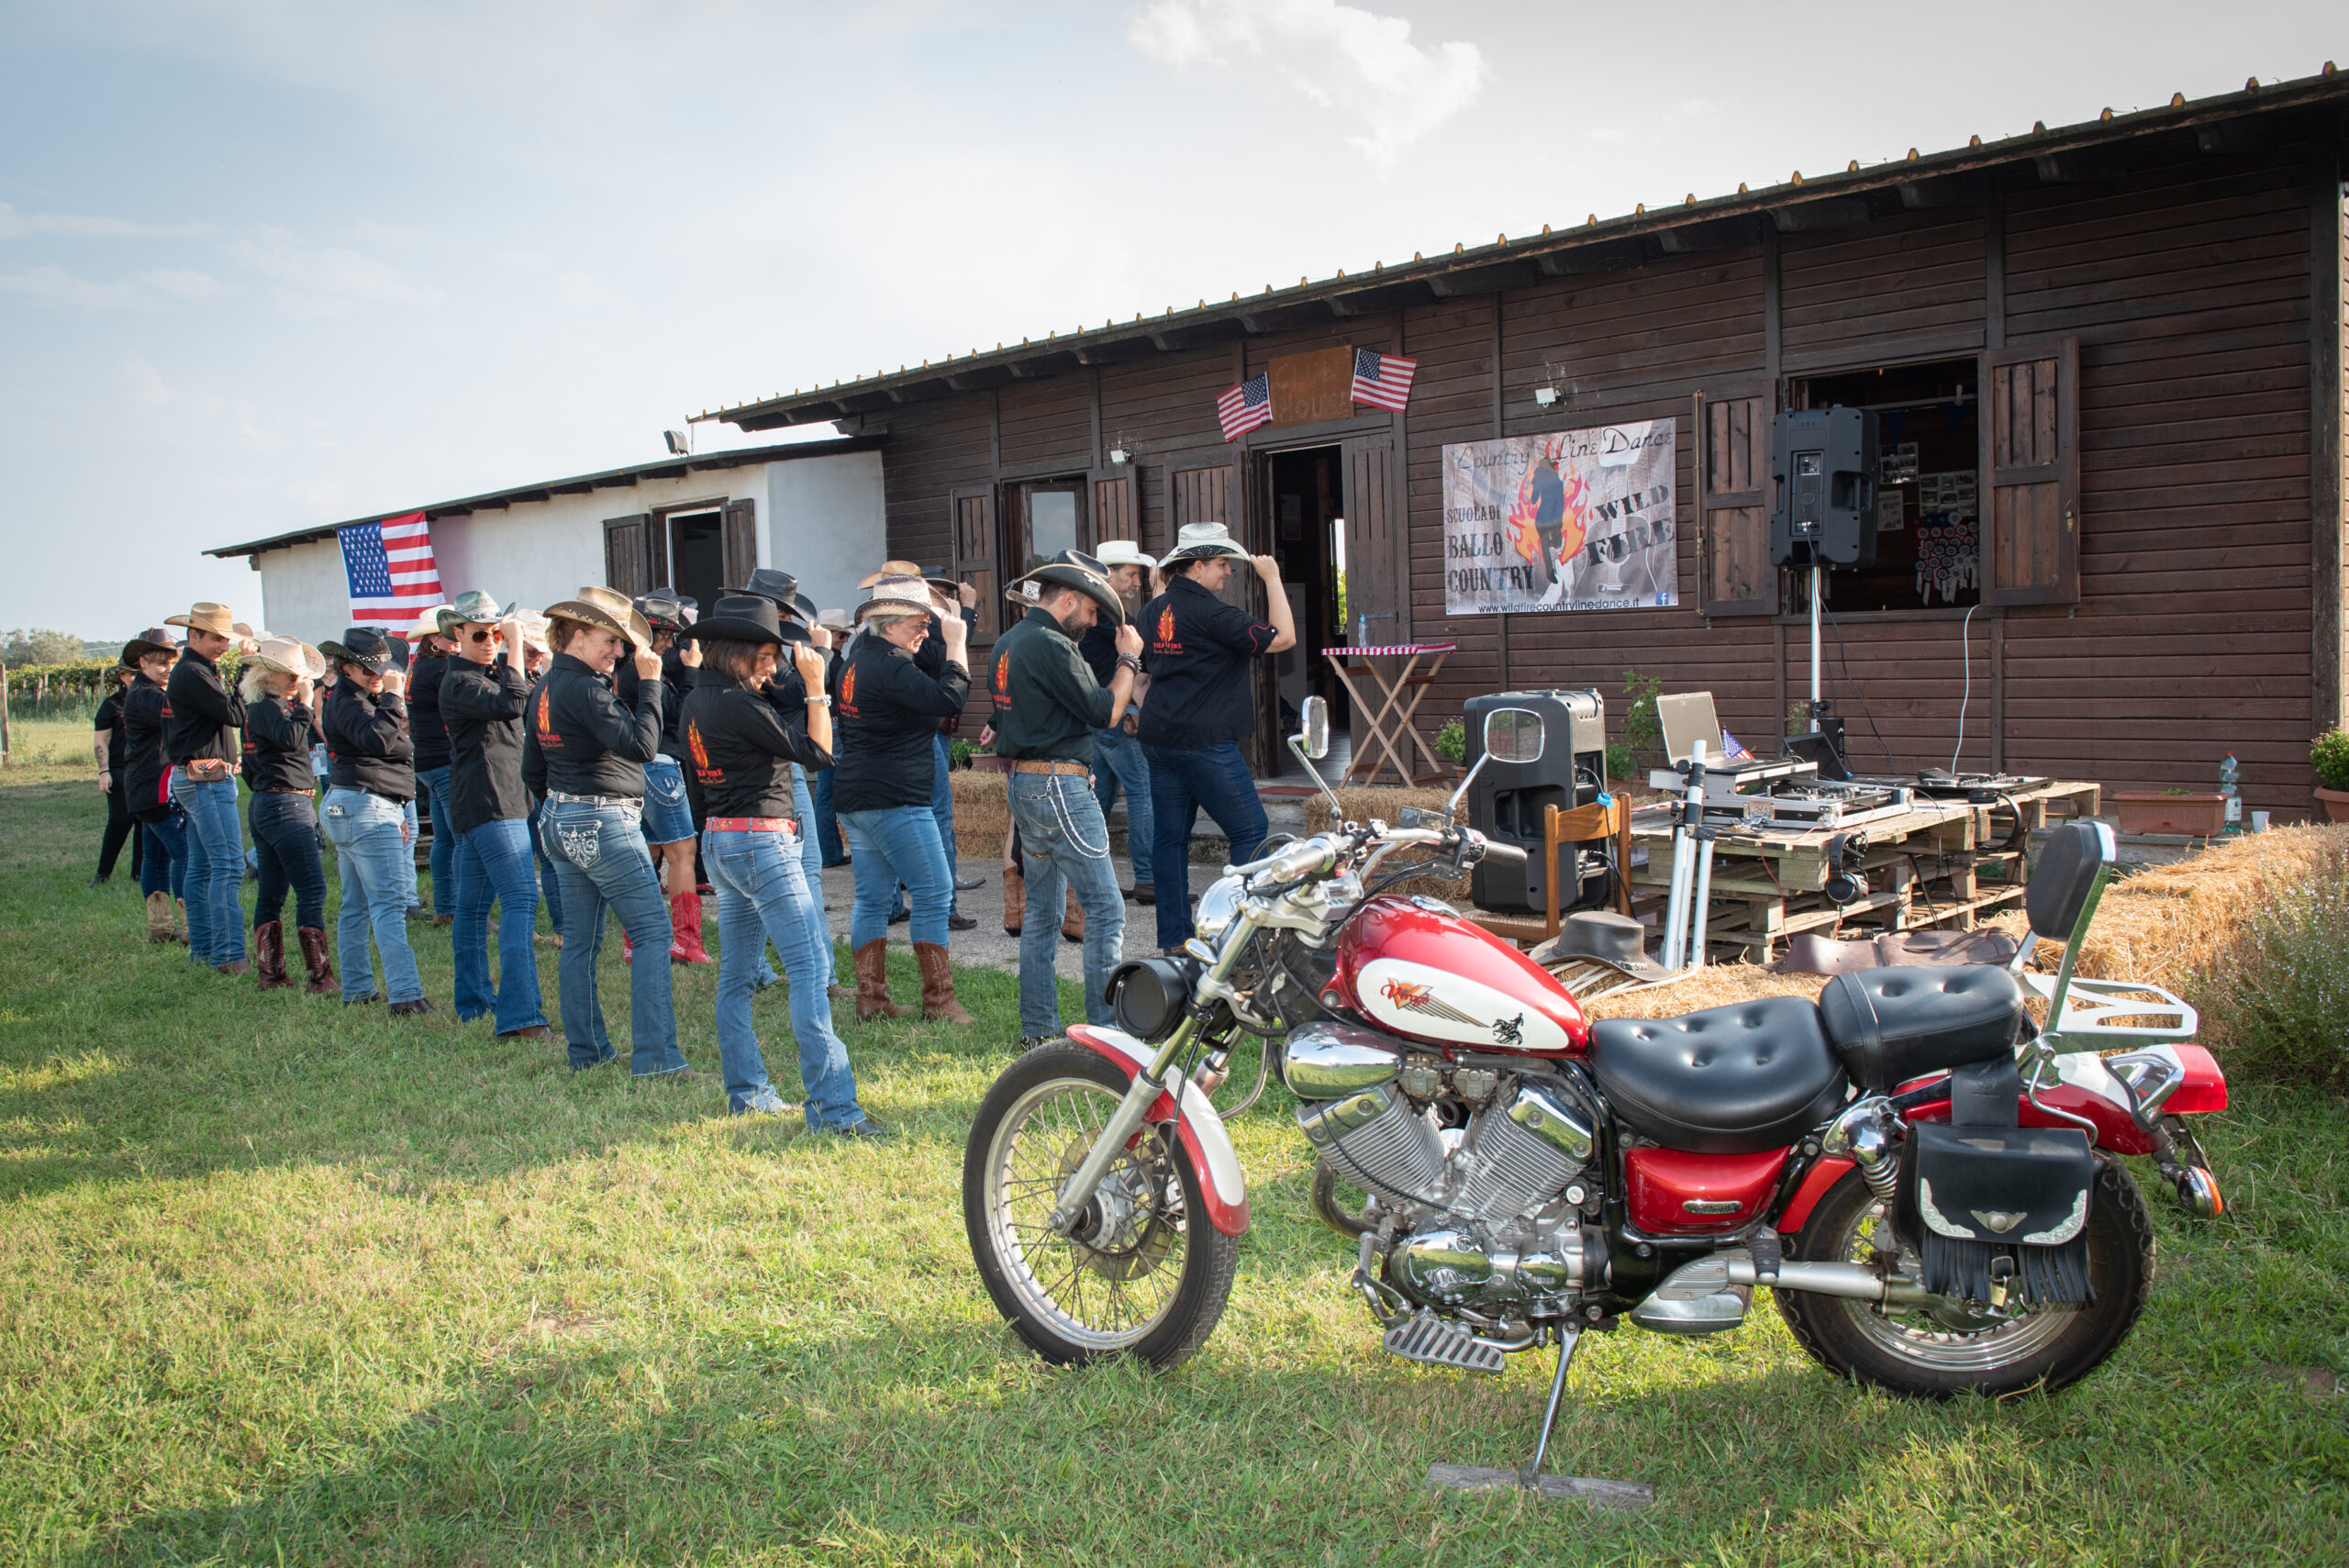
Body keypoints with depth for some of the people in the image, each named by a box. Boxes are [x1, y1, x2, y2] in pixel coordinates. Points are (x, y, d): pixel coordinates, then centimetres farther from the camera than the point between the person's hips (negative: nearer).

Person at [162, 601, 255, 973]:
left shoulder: (191, 671, 19)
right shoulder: (193, 673, -13)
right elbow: (235, 715, -20)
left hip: (196, 778, 11)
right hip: (207, 778, -11)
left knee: (201, 866, 12)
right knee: (228, 864, -14)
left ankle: (202, 948, 17)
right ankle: (228, 955, -17)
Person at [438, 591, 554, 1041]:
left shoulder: (493, 668, 18)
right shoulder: (459, 681, -12)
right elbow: (511, 703, -26)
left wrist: (517, 641, 6)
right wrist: (515, 646, -21)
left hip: (502, 798, 10)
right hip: (488, 802, -10)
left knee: (473, 905, 15)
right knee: (520, 899, -18)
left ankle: (473, 1003, 24)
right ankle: (519, 1014, -24)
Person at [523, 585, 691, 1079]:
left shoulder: (546, 687, 13)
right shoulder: (585, 688, -17)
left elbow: (532, 771, 19)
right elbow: (642, 745, -26)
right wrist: (649, 683, -20)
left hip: (561, 824, 10)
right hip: (604, 823, -10)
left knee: (581, 941, 13)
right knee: (653, 932, -8)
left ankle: (586, 1050, 20)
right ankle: (655, 1057, -12)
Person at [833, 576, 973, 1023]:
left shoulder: (859, 658, 13)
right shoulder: (888, 666, -17)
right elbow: (947, 698, -25)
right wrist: (956, 645, -17)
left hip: (855, 797, 10)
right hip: (893, 800, -10)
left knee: (872, 897, 12)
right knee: (934, 893, -4)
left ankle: (870, 997, 14)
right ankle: (938, 999, -2)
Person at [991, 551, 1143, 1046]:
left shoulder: (1008, 642, 14)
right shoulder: (1051, 646, -16)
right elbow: (1103, 711, -15)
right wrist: (1128, 659, -2)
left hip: (1023, 784, 10)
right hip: (1060, 787, -10)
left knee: (1042, 911, 14)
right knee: (1105, 910, -5)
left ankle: (1038, 1028, 18)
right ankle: (1105, 1028, -4)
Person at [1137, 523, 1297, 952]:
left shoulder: (1152, 611, 12)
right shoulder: (1211, 612, -14)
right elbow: (1283, 638, -15)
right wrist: (1272, 578, -7)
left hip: (1159, 739, 8)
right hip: (1205, 744, -8)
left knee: (1170, 837, 10)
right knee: (1250, 832, 0)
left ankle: (1174, 936, 13)